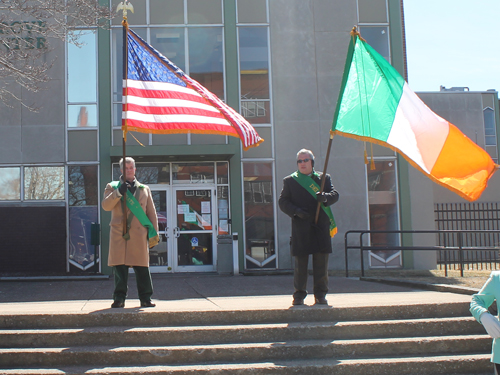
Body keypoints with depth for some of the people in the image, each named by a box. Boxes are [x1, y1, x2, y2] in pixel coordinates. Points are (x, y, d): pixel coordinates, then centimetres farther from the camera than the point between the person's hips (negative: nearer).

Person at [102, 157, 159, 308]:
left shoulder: (144, 189, 19)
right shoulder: (112, 187, 15)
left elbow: (151, 212, 16)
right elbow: (106, 205, -1)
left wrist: (154, 233, 6)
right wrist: (118, 192, -15)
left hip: (139, 235, 1)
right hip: (119, 234, -1)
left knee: (142, 267, -1)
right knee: (119, 267, -3)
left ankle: (145, 298, 5)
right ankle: (119, 298, 3)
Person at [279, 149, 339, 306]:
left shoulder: (324, 178, 15)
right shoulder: (289, 181, 11)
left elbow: (335, 195, 4)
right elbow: (283, 201, 5)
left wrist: (325, 197, -18)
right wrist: (296, 211, -13)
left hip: (321, 227, 1)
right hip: (300, 227, -1)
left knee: (321, 262, 1)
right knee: (300, 263, 0)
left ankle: (320, 295, 10)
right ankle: (299, 295, 8)